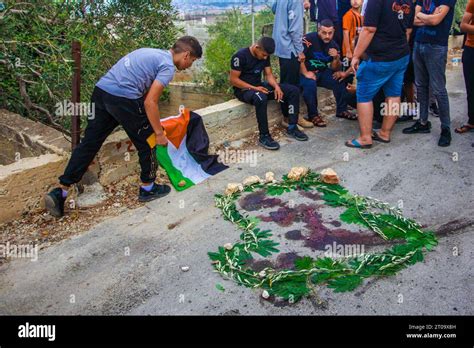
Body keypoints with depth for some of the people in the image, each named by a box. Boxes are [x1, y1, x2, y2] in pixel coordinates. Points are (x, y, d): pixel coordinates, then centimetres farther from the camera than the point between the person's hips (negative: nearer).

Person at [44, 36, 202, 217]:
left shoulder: (152, 53, 26)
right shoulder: (168, 65, -2)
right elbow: (150, 102, -10)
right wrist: (159, 133, -2)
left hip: (101, 90, 9)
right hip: (123, 98, -8)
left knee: (89, 143, 10)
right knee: (147, 143, 11)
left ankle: (60, 192, 10)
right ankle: (148, 189, 25)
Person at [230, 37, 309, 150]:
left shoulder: (265, 55, 3)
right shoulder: (240, 56, -18)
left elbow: (269, 74, 7)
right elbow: (233, 80, -18)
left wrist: (277, 87, -14)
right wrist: (254, 88, -25)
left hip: (259, 86, 7)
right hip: (243, 89, -7)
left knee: (293, 90, -6)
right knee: (261, 98, -43)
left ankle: (292, 128, -4)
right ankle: (264, 136, -30)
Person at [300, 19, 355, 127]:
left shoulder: (334, 45, 2)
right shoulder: (309, 39, -19)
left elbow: (334, 69, 5)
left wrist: (336, 58, -16)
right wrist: (306, 73, -29)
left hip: (322, 72, 6)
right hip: (306, 72, -6)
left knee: (340, 80, -11)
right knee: (310, 84, -35)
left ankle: (341, 110, 8)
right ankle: (313, 115, -18)